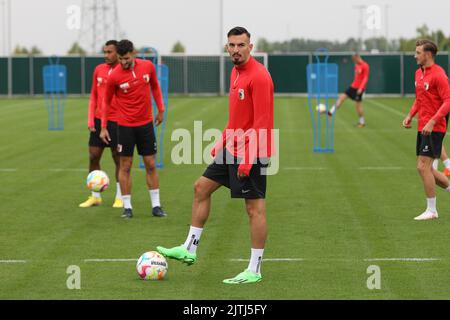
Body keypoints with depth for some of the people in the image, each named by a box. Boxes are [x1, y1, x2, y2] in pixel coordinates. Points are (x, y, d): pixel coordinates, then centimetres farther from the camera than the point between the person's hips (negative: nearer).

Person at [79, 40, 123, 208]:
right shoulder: (99, 70, 7)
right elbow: (94, 96, 13)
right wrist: (90, 120, 5)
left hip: (117, 122, -5)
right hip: (99, 120, 5)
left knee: (119, 159, 2)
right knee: (93, 157, 4)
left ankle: (120, 197, 12)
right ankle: (95, 196, 13)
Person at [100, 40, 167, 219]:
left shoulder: (148, 66, -6)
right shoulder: (114, 76, -12)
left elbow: (155, 86, 12)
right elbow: (107, 102, 0)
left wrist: (160, 110, 10)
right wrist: (103, 127, -2)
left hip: (146, 123, 2)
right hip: (125, 126, -2)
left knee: (151, 165, 6)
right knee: (125, 166, 0)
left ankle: (156, 206, 12)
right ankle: (127, 207, 8)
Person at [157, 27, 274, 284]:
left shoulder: (259, 76, -17)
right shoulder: (236, 72, 12)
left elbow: (262, 123, -21)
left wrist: (247, 159, -23)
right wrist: (222, 144, 18)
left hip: (251, 153, -10)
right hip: (232, 148, 10)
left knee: (255, 207, -4)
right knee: (201, 188, 13)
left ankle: (254, 270, 1)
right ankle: (190, 249, 21)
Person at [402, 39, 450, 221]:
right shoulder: (419, 73, 13)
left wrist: (432, 122, -25)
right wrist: (410, 115, 11)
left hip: (434, 129, -9)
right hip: (423, 128, 9)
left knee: (423, 167, -10)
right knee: (426, 169, 11)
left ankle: (431, 211, -1)